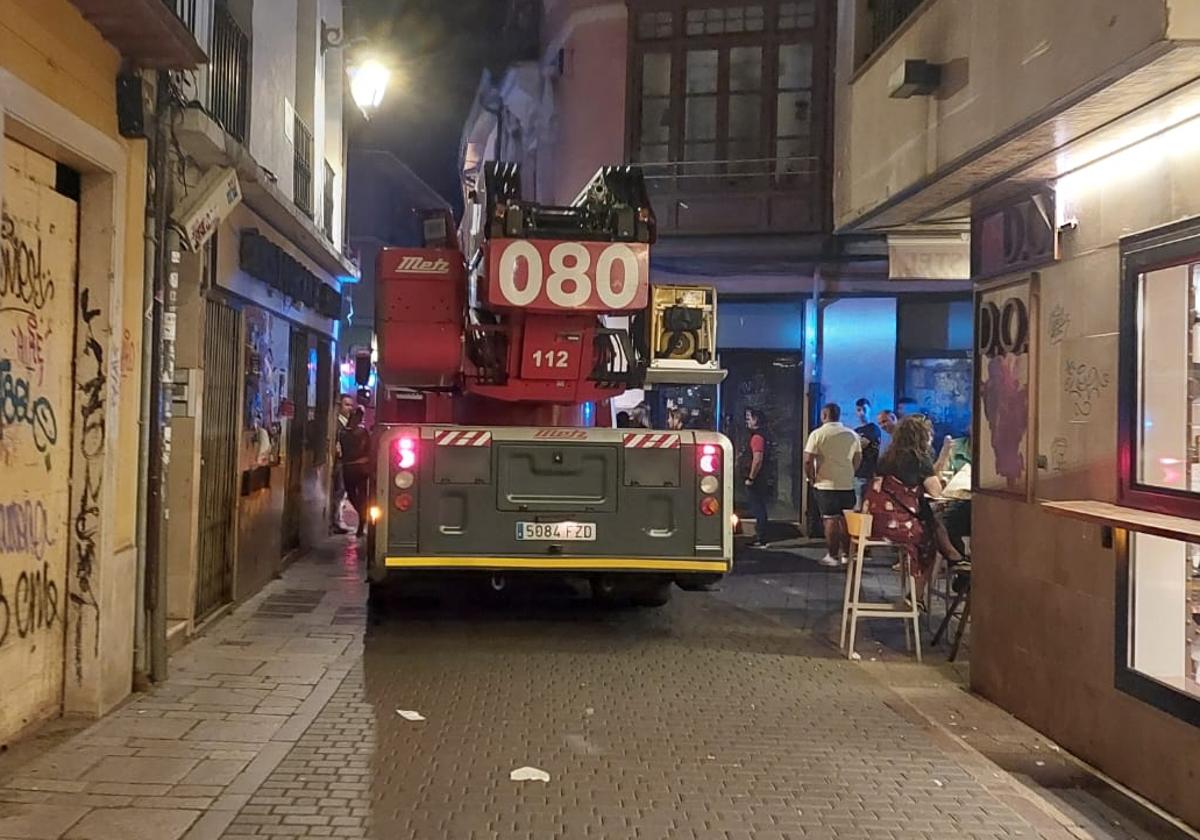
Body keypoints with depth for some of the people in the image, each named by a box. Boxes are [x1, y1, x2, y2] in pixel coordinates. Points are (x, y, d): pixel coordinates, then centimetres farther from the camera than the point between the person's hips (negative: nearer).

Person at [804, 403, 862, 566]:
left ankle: (833, 556, 1)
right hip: (848, 484, 4)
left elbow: (808, 461, -13)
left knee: (831, 520, -1)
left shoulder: (818, 434, -8)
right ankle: (846, 554, 17)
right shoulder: (852, 435, 6)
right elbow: (858, 459, 9)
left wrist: (812, 478, 0)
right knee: (845, 519, 11)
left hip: (826, 484, -4)